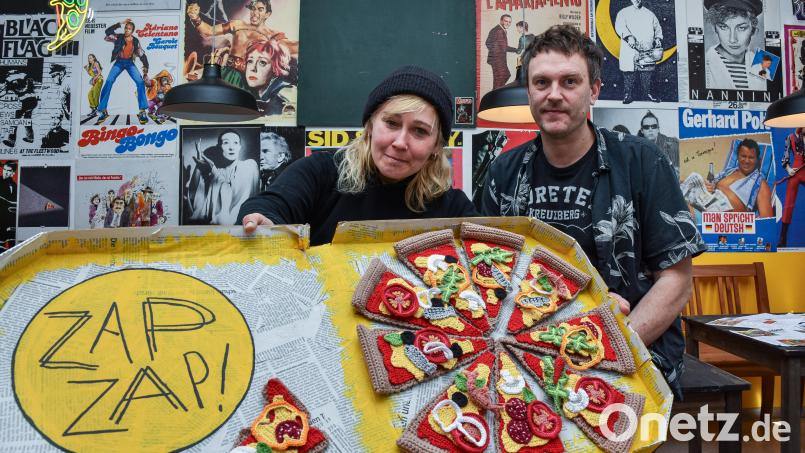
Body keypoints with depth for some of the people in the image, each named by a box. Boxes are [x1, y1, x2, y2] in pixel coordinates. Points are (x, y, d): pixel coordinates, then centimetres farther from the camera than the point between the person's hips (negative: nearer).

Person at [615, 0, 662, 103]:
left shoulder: (650, 14, 20)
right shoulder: (624, 12, 9)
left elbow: (658, 28, 23)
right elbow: (619, 26, -8)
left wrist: (658, 38, 3)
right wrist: (629, 36, -25)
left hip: (647, 51, 3)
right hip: (629, 51, -2)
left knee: (647, 73, 2)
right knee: (629, 73, -5)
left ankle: (648, 93, 11)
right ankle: (628, 94, 3)